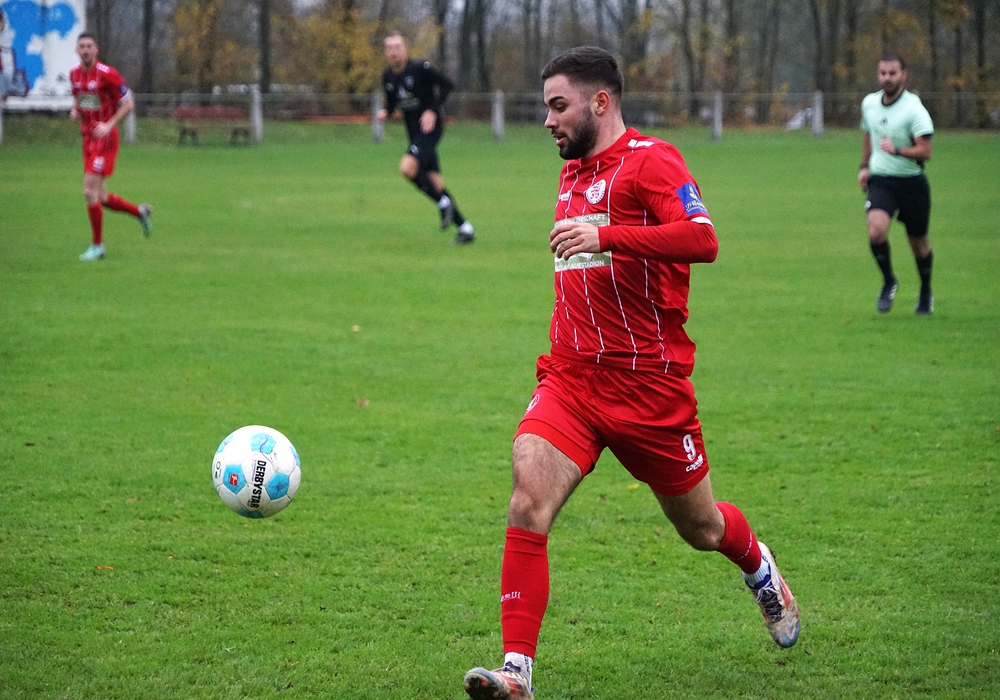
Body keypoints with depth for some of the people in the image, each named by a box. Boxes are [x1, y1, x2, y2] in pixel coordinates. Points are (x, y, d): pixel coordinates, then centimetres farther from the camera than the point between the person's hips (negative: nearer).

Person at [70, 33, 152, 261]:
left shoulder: (107, 74, -14)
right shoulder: (75, 74, 7)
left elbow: (129, 103, -10)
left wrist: (109, 125, -21)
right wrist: (75, 110, 3)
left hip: (104, 138, -8)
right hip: (88, 138, 8)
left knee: (90, 192, -13)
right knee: (99, 197, 10)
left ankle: (97, 246, -2)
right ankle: (140, 211, 34)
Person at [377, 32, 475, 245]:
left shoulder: (419, 68, -14)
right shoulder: (387, 76, 5)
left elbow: (446, 85, -9)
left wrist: (433, 110, -18)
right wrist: (385, 112, -3)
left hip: (430, 126, -7)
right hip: (413, 131, 7)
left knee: (407, 167, -26)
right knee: (433, 179, 4)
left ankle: (444, 203, -8)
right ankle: (465, 228, 12)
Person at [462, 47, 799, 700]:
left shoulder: (651, 160, -10)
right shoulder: (573, 174, 15)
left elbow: (703, 240, -27)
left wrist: (603, 236, -35)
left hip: (649, 381, -5)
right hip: (571, 378, 6)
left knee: (700, 528, 13)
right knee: (528, 505, -18)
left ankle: (762, 571, 49)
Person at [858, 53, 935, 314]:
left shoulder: (914, 108, -14)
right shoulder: (869, 103, 3)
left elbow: (925, 151, -20)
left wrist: (898, 150, -35)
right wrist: (864, 166, 21)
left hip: (912, 182, -3)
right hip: (880, 180, 3)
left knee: (918, 242, 9)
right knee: (876, 230, -22)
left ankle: (926, 293, 34)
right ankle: (888, 282, 2)